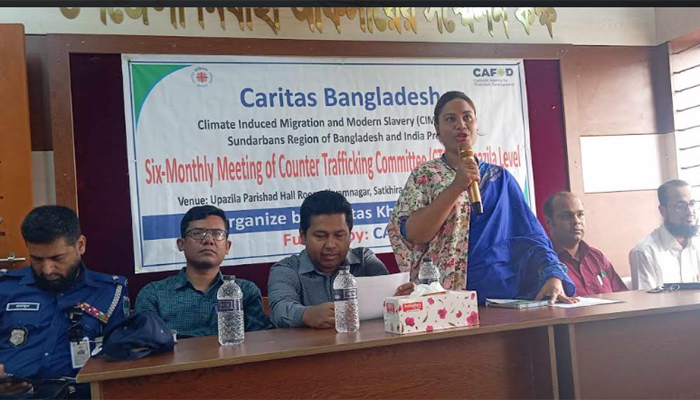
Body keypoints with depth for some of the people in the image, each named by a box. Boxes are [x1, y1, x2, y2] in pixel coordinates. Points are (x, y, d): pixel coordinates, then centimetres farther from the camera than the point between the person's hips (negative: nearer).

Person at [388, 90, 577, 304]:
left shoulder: (500, 178, 14)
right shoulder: (425, 175, 7)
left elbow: (531, 236, 7)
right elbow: (411, 235, -7)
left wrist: (554, 276, -9)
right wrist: (456, 187, -11)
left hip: (503, 292, 3)